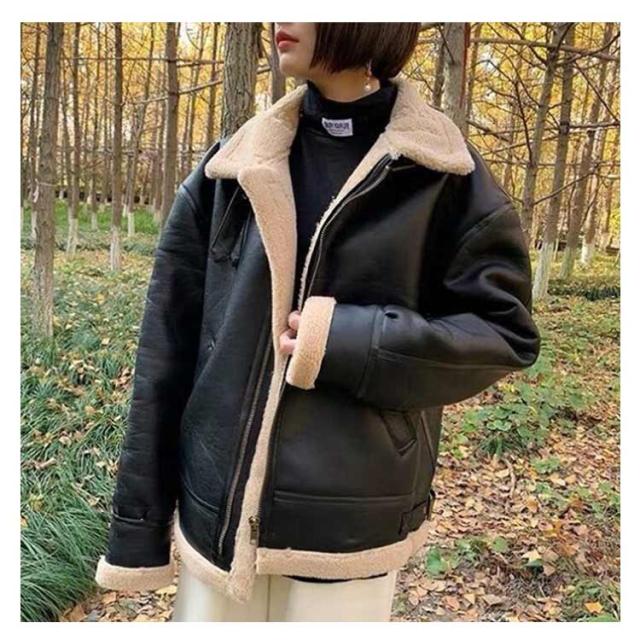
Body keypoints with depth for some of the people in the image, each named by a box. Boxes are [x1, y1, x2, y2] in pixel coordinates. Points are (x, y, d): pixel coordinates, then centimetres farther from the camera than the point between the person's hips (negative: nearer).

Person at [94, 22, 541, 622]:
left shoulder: (446, 172, -5)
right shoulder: (230, 168, 0)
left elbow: (505, 331, -3)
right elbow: (167, 348, 1)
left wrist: (346, 341, -17)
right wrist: (138, 527, 3)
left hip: (352, 522, -1)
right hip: (218, 508, 2)